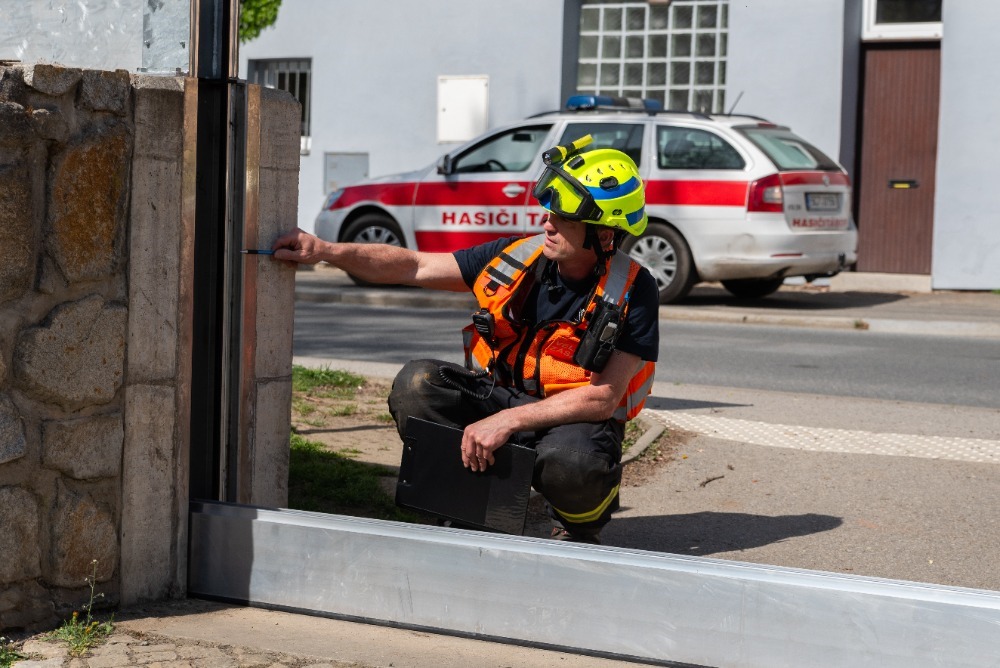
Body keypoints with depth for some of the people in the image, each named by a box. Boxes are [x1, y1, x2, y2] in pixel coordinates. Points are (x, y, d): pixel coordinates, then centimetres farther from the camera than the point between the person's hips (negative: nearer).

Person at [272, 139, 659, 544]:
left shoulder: (632, 292, -16)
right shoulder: (519, 256, -5)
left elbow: (603, 399, -20)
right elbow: (413, 267, -1)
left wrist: (508, 421, -27)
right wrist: (326, 251, -13)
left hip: (572, 419, -4)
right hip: (500, 397, 4)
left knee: (569, 462, -40)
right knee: (417, 384, -21)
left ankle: (579, 530, 0)